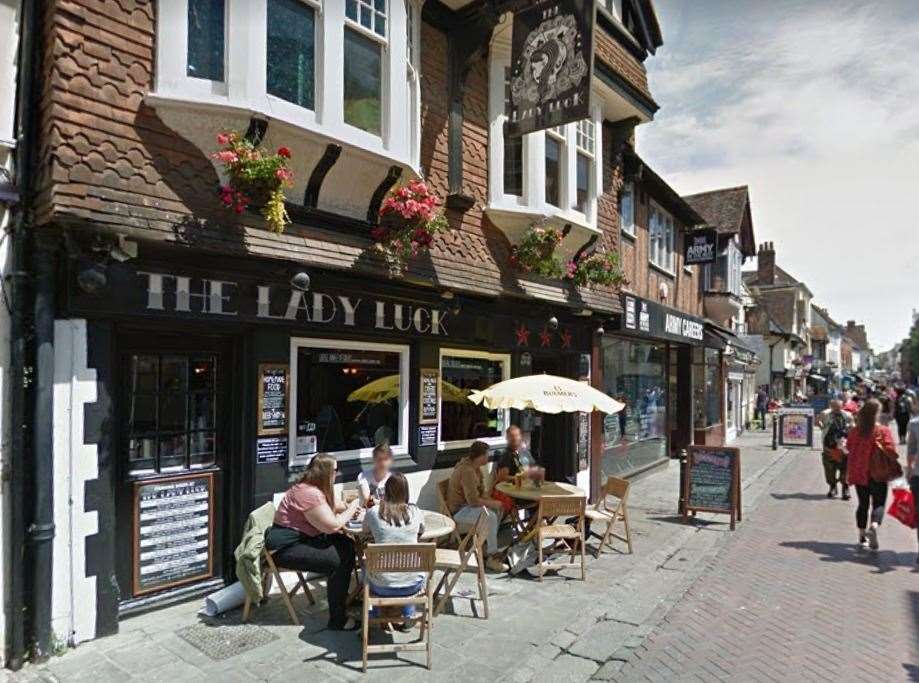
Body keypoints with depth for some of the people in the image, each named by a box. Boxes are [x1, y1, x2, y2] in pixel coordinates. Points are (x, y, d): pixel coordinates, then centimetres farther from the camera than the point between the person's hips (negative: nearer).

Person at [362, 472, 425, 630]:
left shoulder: (374, 512, -9)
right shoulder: (416, 513, -5)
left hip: (383, 586, -1)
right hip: (412, 585, 1)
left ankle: (376, 615, 37)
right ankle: (408, 616, 33)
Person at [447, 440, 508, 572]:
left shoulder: (474, 467, 4)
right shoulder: (468, 471, -28)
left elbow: (481, 492, 11)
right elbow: (473, 501, -30)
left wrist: (492, 502, -5)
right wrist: (492, 503, -18)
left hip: (467, 504, 11)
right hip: (459, 510, -11)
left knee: (498, 509, 11)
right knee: (490, 516, -27)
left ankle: (489, 545, 17)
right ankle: (492, 557, -17)